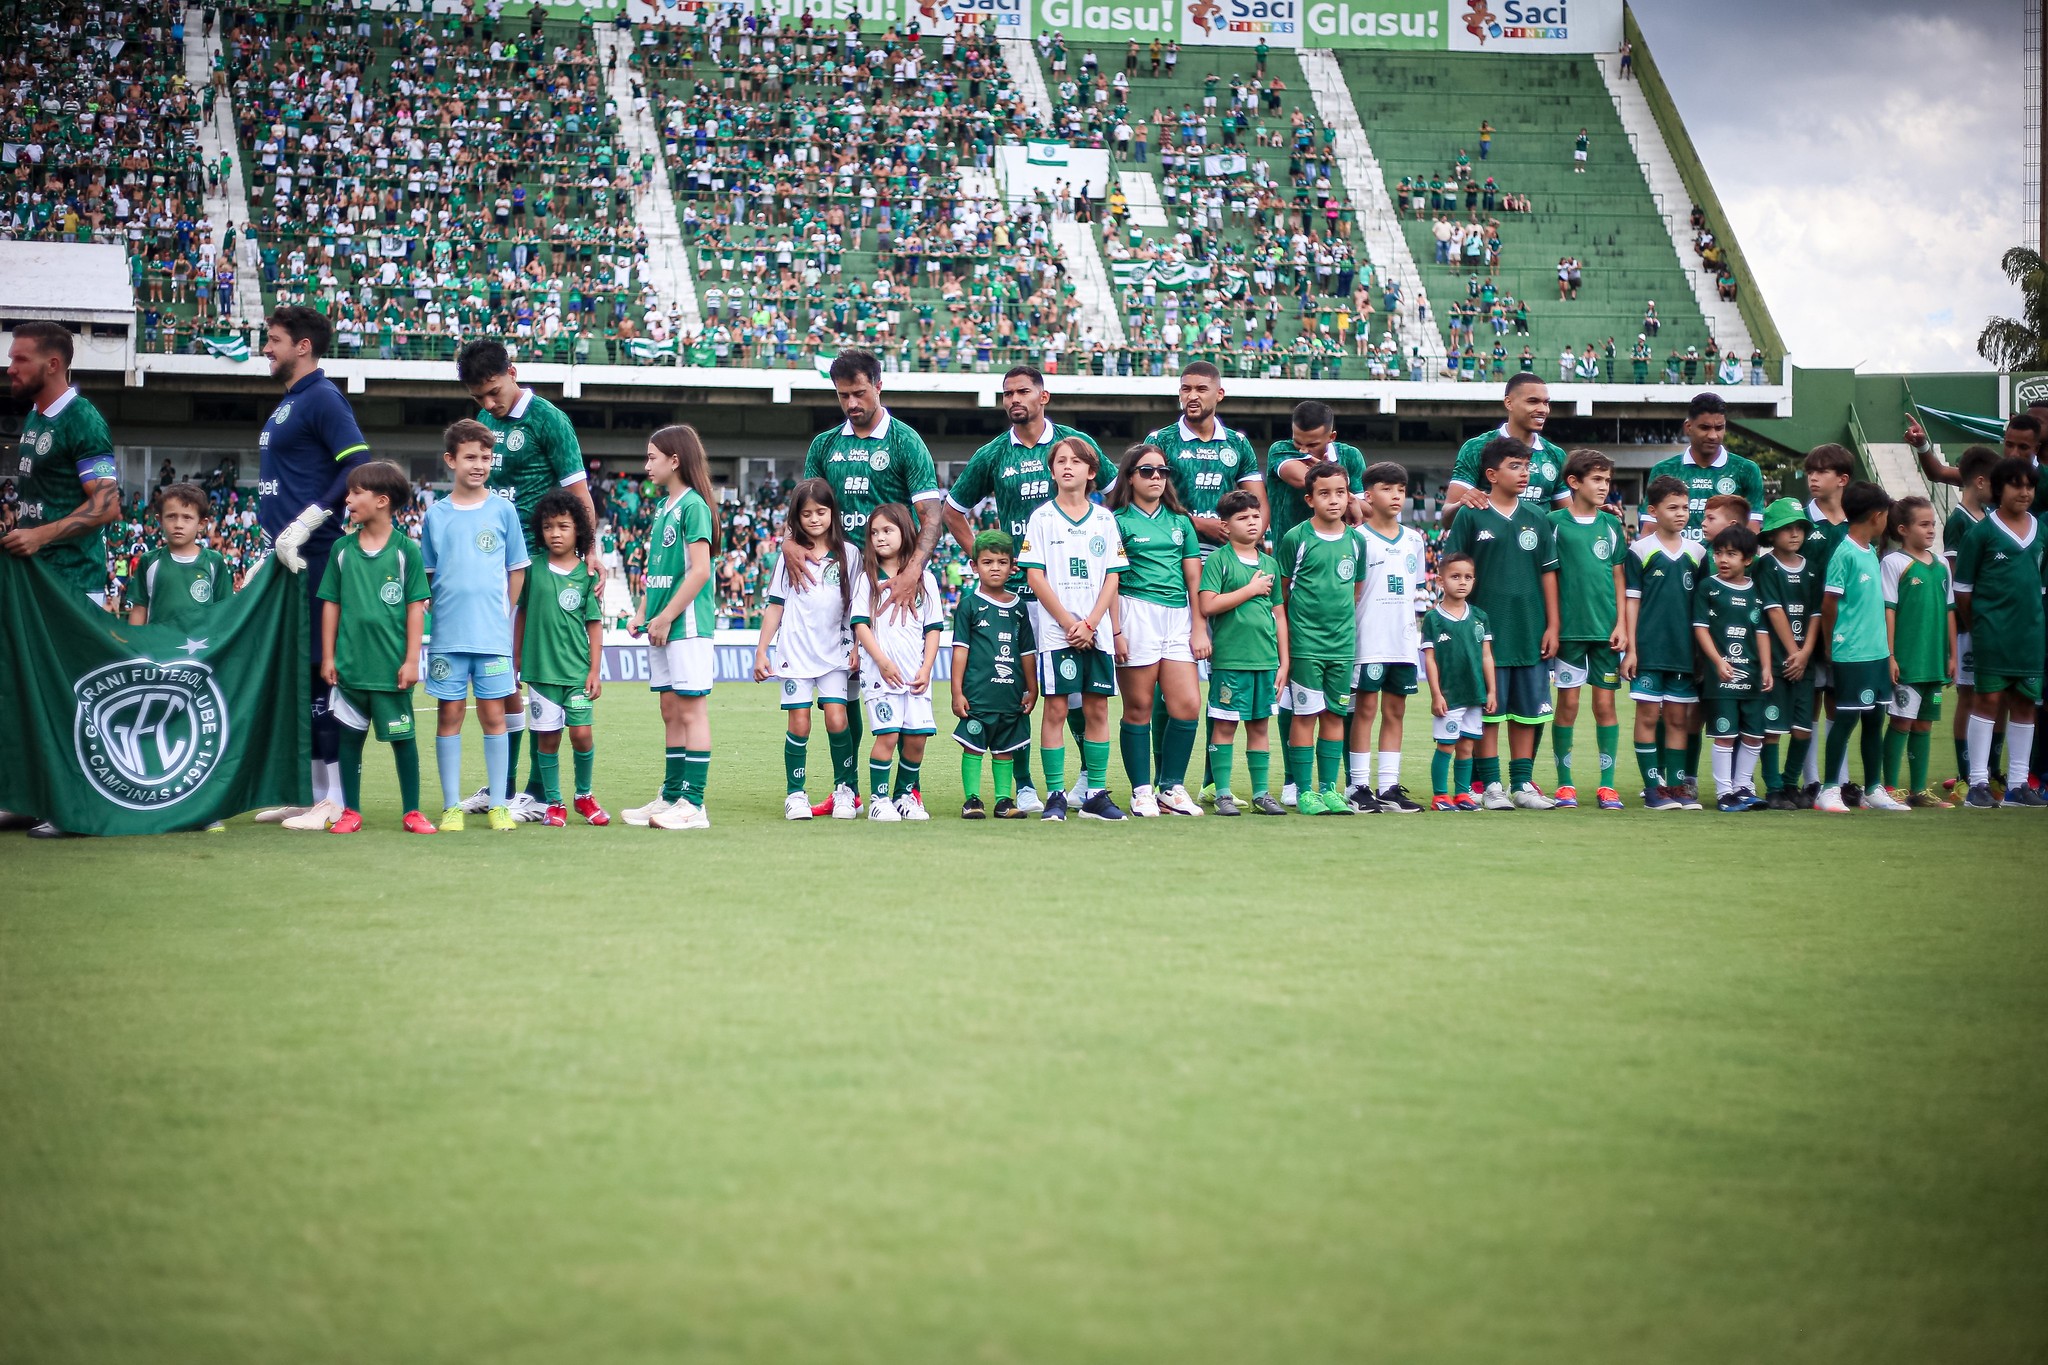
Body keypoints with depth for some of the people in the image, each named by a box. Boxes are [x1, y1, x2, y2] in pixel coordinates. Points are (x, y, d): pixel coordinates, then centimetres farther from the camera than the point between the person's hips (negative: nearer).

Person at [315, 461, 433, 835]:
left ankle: (412, 811, 14)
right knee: (350, 736, 9)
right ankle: (350, 811, 18)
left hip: (391, 665, -3)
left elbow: (416, 607, -3)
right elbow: (330, 604, 8)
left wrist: (411, 660, -6)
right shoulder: (342, 549, 4)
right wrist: (328, 656, 5)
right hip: (350, 664, 3)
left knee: (403, 737, 4)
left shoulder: (406, 549, -4)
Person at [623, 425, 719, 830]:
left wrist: (665, 618, -16)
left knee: (692, 710, -7)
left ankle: (693, 805, -7)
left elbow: (699, 570, -17)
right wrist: (642, 613, 11)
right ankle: (671, 797, 18)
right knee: (671, 712, 12)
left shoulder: (693, 505, -11)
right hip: (662, 628, 9)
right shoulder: (663, 507, 16)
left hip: (688, 623, -9)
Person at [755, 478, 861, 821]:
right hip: (796, 651, 0)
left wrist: (857, 648, -1)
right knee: (798, 724, -3)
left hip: (835, 652, 0)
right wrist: (761, 651, 2)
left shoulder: (848, 554, 5)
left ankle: (845, 787, 5)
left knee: (836, 719, -11)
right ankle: (795, 794, 6)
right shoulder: (790, 555, 5)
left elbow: (857, 608, 7)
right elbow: (775, 606, 6)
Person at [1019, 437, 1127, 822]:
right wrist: (1070, 623, -10)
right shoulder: (1042, 518, 3)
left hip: (1097, 630, 2)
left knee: (1097, 708, 3)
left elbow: (1112, 577, 6)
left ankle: (1096, 794, 8)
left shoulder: (1105, 519, 9)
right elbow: (1035, 576, -3)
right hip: (1056, 629, -2)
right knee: (1055, 708, -4)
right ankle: (1055, 797, 0)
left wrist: (1091, 624, -8)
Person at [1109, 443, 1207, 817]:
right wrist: (1116, 632, -10)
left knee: (1188, 704, -4)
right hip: (1136, 613, -4)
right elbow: (1110, 580, -3)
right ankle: (1141, 792, 5)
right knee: (1139, 708, -1)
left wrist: (1200, 628, 7)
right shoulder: (1118, 521, 2)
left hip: (1178, 617, 4)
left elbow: (1194, 579, 14)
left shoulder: (1180, 521, 16)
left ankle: (1172, 788, 7)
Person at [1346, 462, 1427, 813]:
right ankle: (1360, 788, 1)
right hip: (1368, 640, -5)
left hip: (1404, 642, 5)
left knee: (1395, 712, 6)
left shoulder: (1414, 540, 12)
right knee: (1365, 709, -3)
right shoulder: (1358, 538, -4)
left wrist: (1417, 627, 13)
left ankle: (1389, 787, 10)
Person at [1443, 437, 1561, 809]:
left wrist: (1552, 625, 6)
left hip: (1531, 632, 4)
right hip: (1487, 631, -4)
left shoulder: (1536, 517, 8)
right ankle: (1491, 785, 7)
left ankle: (1522, 784, 15)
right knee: (1489, 709, 1)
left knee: (1527, 710, 7)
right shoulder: (1471, 516, -2)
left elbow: (1548, 572, 10)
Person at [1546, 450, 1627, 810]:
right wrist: (1551, 625, -5)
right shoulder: (1555, 522, -1)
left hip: (1606, 628, 2)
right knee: (1568, 704, 1)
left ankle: (1607, 784, 7)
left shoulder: (1611, 524, 9)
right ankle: (1565, 784, 10)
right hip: (1570, 627, -2)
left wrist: (1621, 624, 2)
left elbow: (1619, 577, 10)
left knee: (1605, 704, 2)